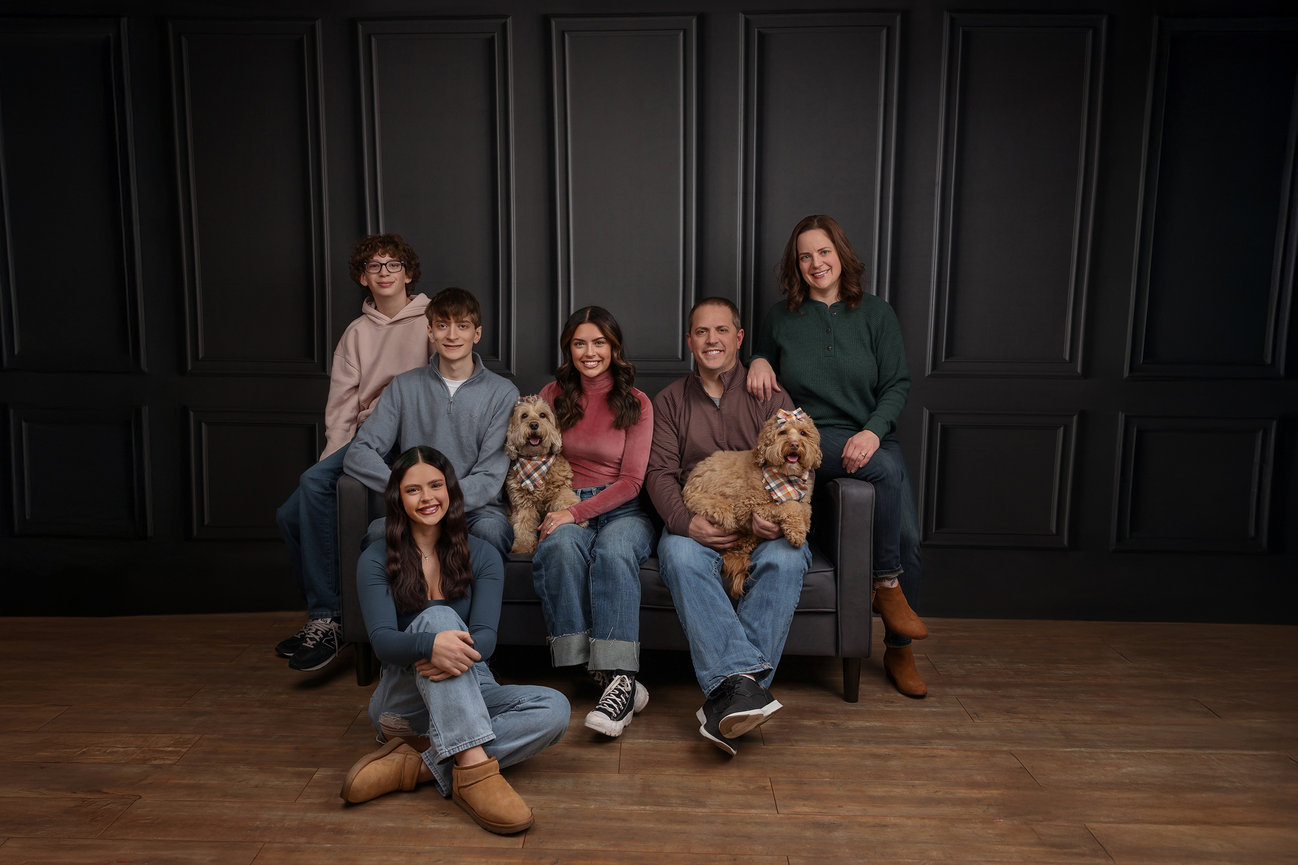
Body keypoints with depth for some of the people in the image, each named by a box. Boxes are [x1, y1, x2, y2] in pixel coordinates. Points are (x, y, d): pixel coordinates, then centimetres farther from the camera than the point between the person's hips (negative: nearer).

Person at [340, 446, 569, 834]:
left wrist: (461, 653, -34)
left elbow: (485, 636, -9)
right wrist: (431, 645, -39)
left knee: (554, 709, -26)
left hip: (472, 691, 3)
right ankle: (473, 767, -44)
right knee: (437, 617, -32)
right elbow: (382, 640, -15)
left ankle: (415, 764, -27)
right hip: (403, 699, -2)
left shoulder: (481, 556, 3)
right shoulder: (376, 561, -1)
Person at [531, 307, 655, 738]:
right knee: (561, 547, -34)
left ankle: (619, 679, -40)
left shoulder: (636, 404, 8)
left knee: (613, 551, -36)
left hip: (620, 509, -1)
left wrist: (577, 511, -14)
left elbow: (632, 480, -1)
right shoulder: (552, 395, 15)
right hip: (565, 511, 1)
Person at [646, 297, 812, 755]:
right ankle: (744, 680, -44)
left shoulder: (771, 398, 13)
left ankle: (726, 698, -37)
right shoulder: (670, 401, 15)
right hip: (695, 523, 0)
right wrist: (685, 521, -18)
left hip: (762, 526, 0)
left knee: (786, 558, -34)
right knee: (680, 556, -35)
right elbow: (659, 472, 3)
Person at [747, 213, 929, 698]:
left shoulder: (876, 314, 10)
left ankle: (898, 650, 4)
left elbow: (898, 384, 4)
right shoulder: (781, 318, 12)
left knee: (909, 537, -16)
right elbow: (763, 356, 27)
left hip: (871, 436, 2)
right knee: (887, 467, -33)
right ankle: (887, 587, -16)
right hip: (811, 437, -2)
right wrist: (758, 361, 2)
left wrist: (874, 430, -14)